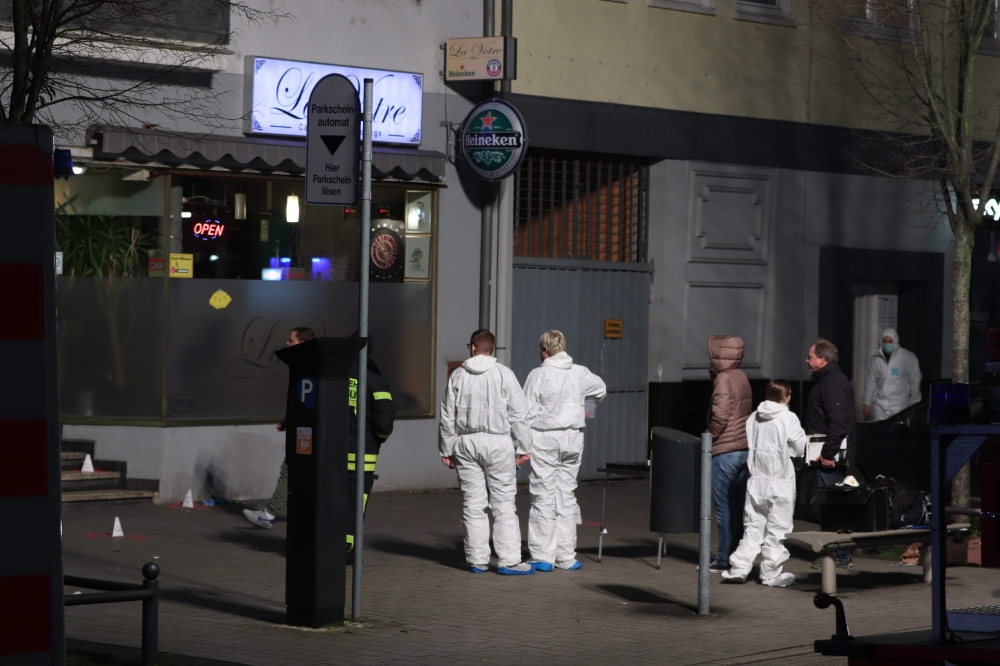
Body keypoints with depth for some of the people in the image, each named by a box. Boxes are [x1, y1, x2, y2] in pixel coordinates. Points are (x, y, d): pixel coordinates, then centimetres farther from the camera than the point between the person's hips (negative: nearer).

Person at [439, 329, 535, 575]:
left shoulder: (458, 376, 3)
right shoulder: (503, 374, -4)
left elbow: (448, 416, 7)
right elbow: (519, 413, -5)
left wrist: (447, 449, 15)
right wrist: (523, 447, 2)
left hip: (466, 443, 2)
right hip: (498, 443, -2)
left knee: (473, 504, 7)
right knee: (504, 504, -1)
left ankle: (477, 559, 10)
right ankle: (509, 560, -4)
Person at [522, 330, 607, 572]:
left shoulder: (538, 375, -11)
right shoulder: (581, 373, 4)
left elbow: (527, 412, -12)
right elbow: (600, 389, 24)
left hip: (544, 438, -4)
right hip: (573, 438, 4)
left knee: (543, 497, 0)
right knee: (566, 494, 12)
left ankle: (543, 556, -1)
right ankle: (566, 556, 14)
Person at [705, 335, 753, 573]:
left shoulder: (724, 379, -13)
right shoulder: (741, 377, 13)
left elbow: (720, 416, -19)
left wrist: (708, 438, -6)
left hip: (725, 450, -9)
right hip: (744, 448, 9)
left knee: (725, 508, -4)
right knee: (738, 507, 12)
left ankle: (725, 560, -1)